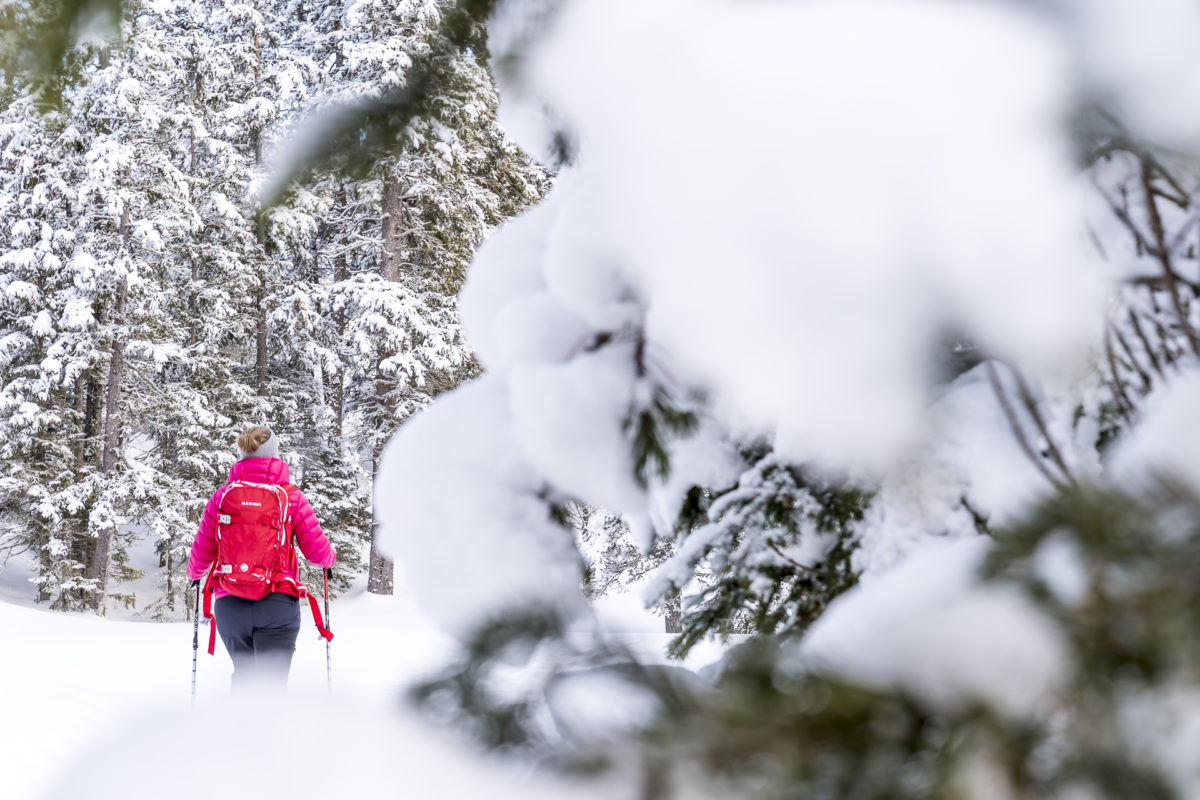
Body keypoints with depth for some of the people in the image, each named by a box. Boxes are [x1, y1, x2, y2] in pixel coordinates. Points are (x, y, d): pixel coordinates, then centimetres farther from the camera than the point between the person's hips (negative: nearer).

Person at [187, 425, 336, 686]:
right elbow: (316, 549, 0)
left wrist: (194, 574, 31)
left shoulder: (221, 496, 3)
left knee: (244, 676, 24)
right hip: (277, 603, -3)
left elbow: (202, 552, 8)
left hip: (229, 605, 3)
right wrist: (330, 559, 24)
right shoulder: (291, 497, -3)